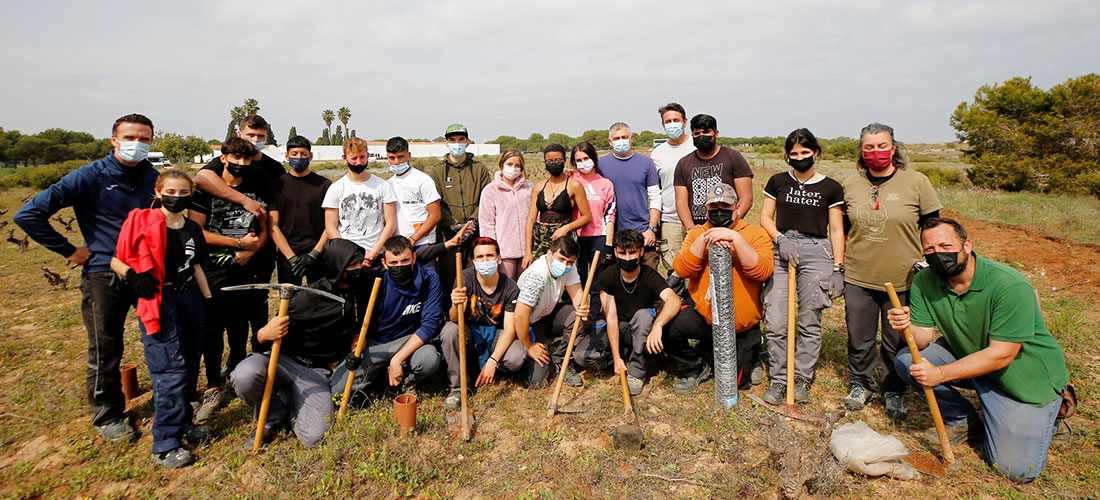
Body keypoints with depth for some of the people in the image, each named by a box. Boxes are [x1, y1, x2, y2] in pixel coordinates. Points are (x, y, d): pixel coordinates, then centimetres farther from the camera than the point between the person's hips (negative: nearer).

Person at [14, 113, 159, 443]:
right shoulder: (90, 177, -10)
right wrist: (69, 251, -9)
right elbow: (28, 215, -10)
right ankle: (107, 416, 24)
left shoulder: (154, 178, 3)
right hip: (104, 276, -3)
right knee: (105, 351, 6)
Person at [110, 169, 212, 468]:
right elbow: (115, 260, -4)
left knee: (191, 367, 12)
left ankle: (182, 423, 30)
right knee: (171, 372, -8)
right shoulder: (142, 223, -7)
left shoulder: (192, 229, 10)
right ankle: (165, 445, 3)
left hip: (190, 298, 6)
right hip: (159, 303, -6)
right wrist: (133, 275, -23)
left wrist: (209, 299, 13)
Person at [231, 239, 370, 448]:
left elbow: (357, 328, 15)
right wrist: (264, 334, -31)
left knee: (315, 437, -20)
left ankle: (290, 403, 12)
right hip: (284, 360, -2)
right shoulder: (308, 299, -17)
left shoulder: (360, 292, -3)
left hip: (316, 372, 2)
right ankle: (273, 415, -4)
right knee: (244, 376, -36)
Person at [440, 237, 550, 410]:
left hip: (496, 334, 0)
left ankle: (482, 360, 7)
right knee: (450, 330, -33)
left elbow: (509, 329, -17)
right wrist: (456, 305, -50)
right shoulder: (466, 277, -17)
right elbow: (455, 319, -24)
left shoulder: (510, 288, -17)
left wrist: (492, 361, -30)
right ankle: (457, 386, -13)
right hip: (471, 332, 0)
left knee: (517, 358, -30)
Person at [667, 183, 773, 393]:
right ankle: (695, 368, 5)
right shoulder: (697, 233, 4)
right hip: (703, 317, 2)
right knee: (666, 324, -25)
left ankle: (749, 353, 35)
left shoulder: (755, 234, -3)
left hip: (742, 327, -1)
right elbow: (682, 270, -11)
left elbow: (762, 271, -21)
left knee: (736, 382, -2)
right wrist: (703, 239, -24)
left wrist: (735, 238, -30)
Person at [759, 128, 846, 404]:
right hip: (781, 250, 1)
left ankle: (802, 378, 20)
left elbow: (836, 230, 6)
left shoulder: (830, 188, 5)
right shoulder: (778, 182, 9)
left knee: (810, 322, 4)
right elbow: (765, 217, 10)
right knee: (776, 322, -4)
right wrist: (780, 239, -8)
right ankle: (778, 379, 10)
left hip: (817, 253, 0)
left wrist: (838, 268, 2)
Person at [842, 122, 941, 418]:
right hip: (858, 278, 2)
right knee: (859, 339, 11)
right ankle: (860, 384, 34)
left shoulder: (916, 182, -3)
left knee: (897, 342, 9)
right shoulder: (850, 185, 5)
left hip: (902, 280, -2)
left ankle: (894, 392, 31)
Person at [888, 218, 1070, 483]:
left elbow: (1002, 355, -28)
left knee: (1016, 469, -10)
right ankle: (963, 420, 4)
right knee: (906, 360, -19)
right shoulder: (924, 282, -12)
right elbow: (924, 338, -12)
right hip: (968, 357, 5)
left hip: (1025, 375, -5)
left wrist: (940, 373, -33)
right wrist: (907, 327, -36)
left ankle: (1049, 411, 20)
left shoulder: (1011, 286, -28)